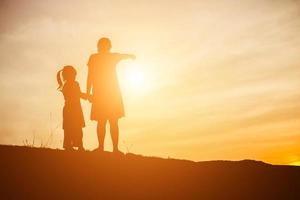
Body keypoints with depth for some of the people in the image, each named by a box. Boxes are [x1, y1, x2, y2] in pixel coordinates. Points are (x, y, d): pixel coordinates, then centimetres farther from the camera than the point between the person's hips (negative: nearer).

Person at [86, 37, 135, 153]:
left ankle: (101, 147, -4)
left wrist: (88, 93, 2)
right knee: (113, 122, 1)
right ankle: (115, 148, -4)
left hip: (99, 94, 0)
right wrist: (131, 56, 44)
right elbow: (128, 56, 22)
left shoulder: (93, 58, 3)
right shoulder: (113, 56, 6)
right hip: (113, 93, 0)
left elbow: (90, 77, -1)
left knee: (101, 122, 3)